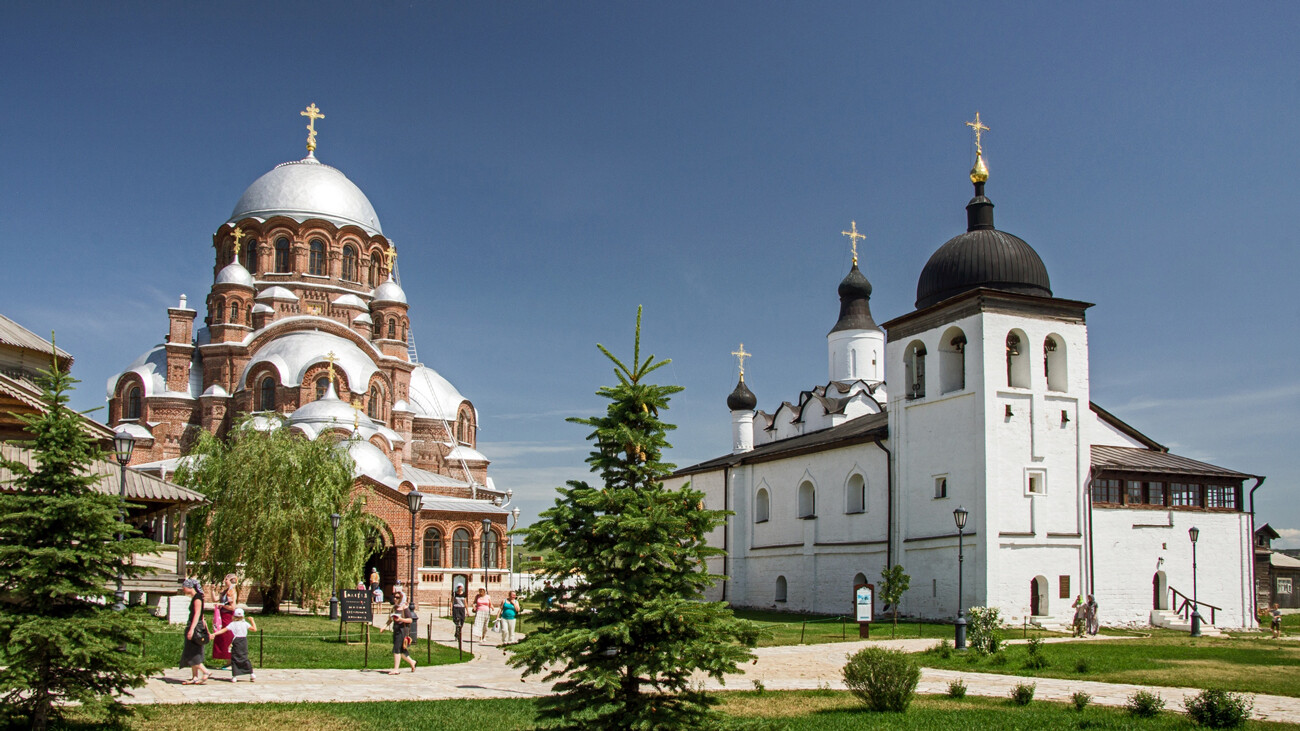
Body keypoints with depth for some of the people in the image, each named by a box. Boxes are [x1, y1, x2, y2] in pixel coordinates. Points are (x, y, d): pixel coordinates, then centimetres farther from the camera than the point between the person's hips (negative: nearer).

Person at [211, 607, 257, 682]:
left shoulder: (232, 624, -2)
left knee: (234, 659, 3)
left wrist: (214, 634, -15)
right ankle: (251, 674, 5)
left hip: (236, 642, -2)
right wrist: (252, 621, 15)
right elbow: (254, 629, 3)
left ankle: (234, 676, -4)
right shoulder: (245, 623, 3)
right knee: (244, 658, 11)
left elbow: (224, 630, -11)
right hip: (244, 641, 3)